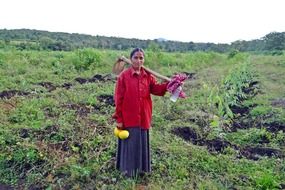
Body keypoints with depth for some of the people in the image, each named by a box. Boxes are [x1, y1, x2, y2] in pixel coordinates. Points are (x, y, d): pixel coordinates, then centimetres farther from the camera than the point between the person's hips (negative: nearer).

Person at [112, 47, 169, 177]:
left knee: (142, 142, 17)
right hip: (128, 117, -4)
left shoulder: (148, 76, 3)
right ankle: (128, 168, 31)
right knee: (129, 143, 10)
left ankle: (141, 168, 37)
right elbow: (118, 99, -11)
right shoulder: (124, 76, -11)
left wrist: (169, 84, -25)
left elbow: (156, 89, -7)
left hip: (143, 117, 4)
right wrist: (119, 118, -11)